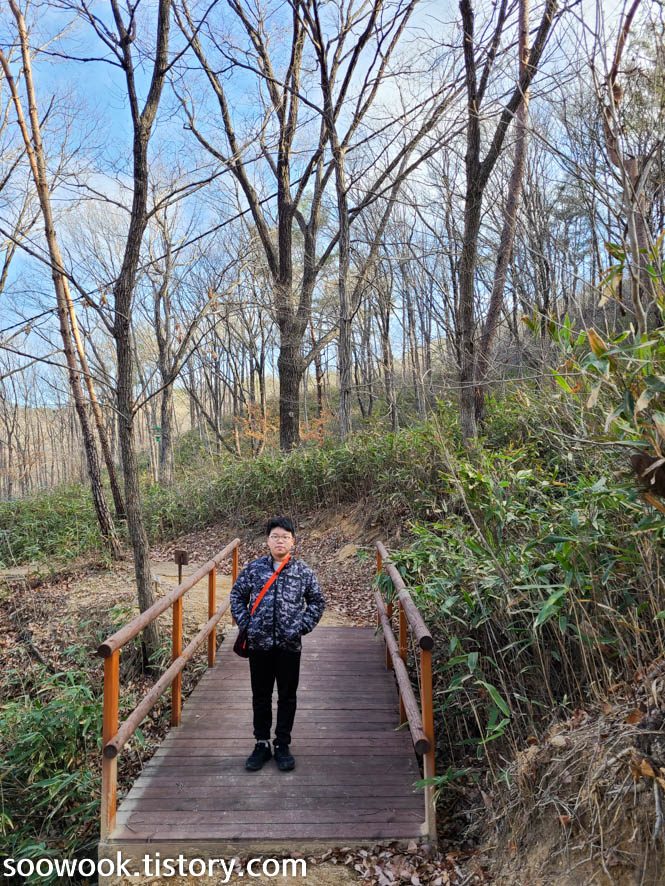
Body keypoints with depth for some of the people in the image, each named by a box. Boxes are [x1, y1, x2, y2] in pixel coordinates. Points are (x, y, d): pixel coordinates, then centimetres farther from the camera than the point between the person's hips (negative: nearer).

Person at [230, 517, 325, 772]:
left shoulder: (303, 570, -3)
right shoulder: (253, 568, -1)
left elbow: (317, 601, 6)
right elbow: (237, 596, 9)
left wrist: (303, 626, -3)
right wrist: (245, 624, 0)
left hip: (289, 644, 0)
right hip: (259, 643, 1)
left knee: (287, 696, 11)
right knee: (260, 696, 13)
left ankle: (282, 745, 28)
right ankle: (262, 744, 30)